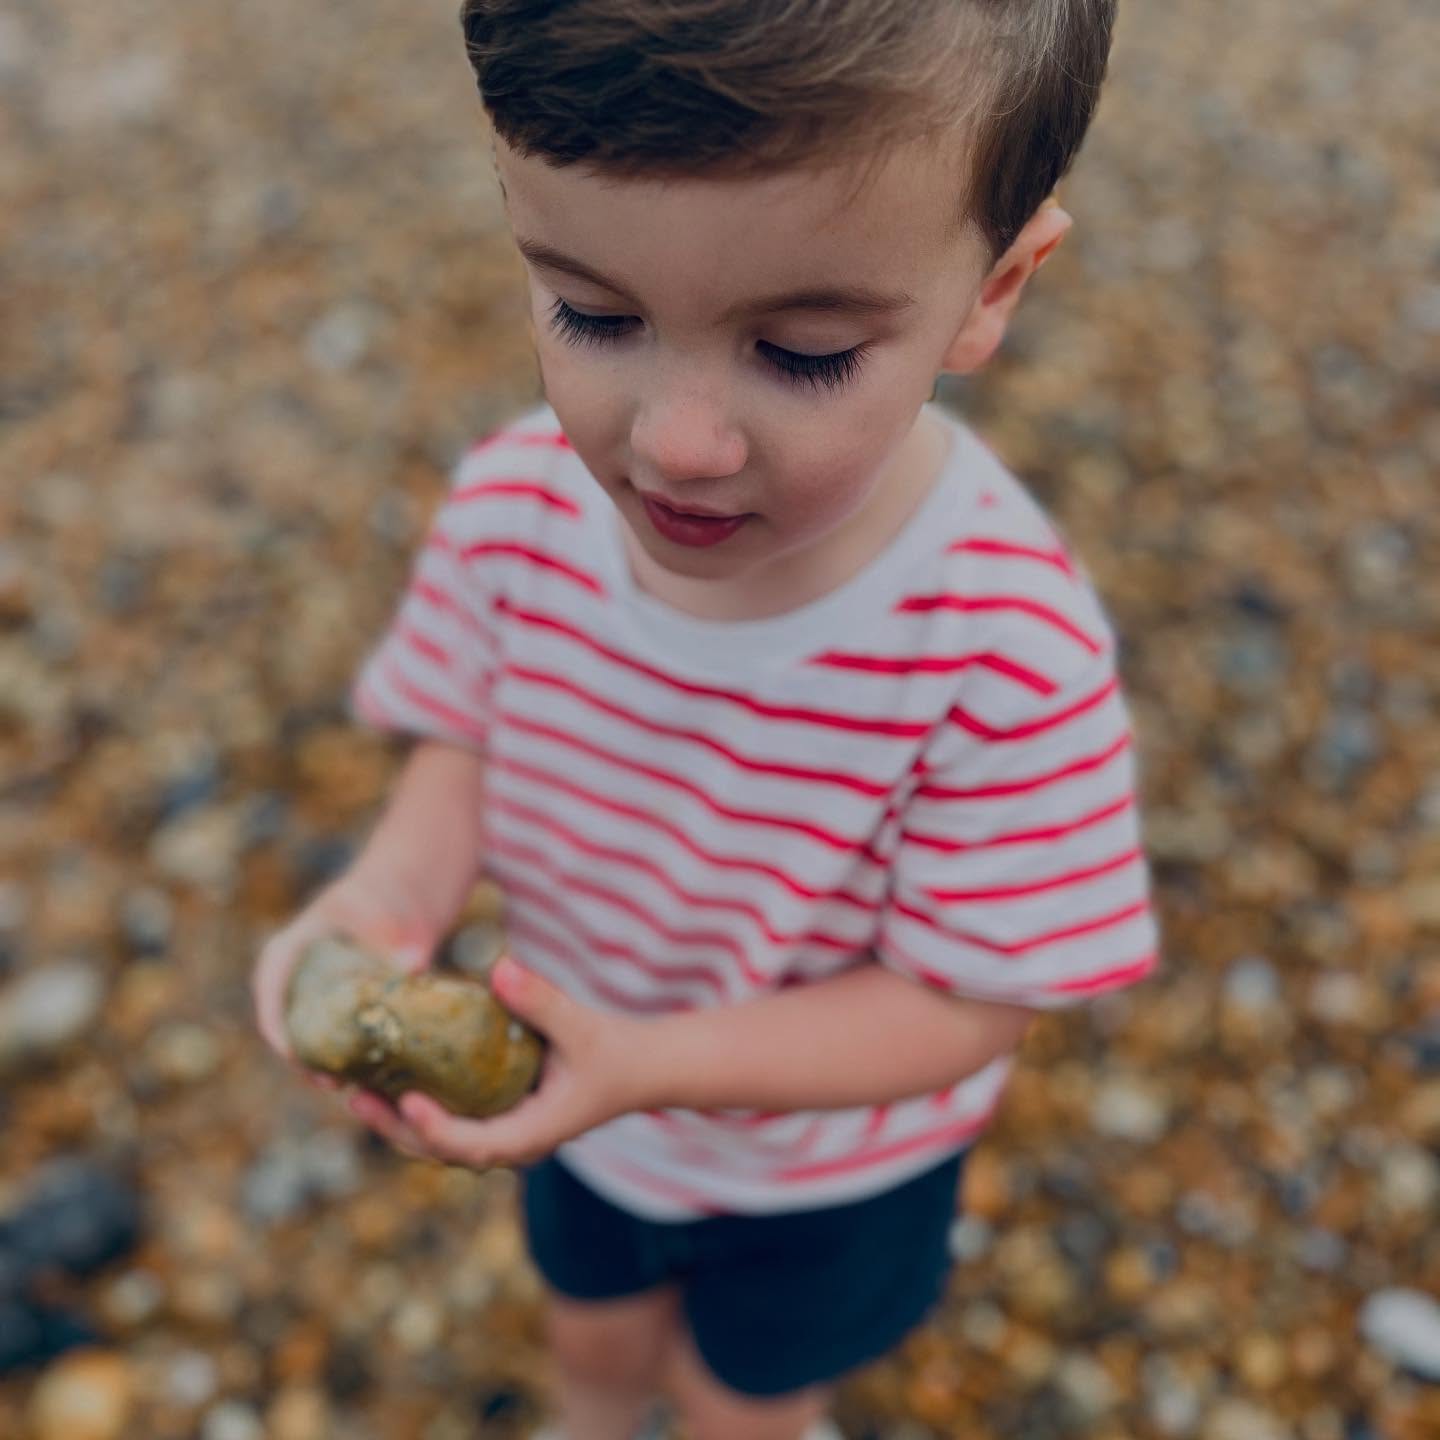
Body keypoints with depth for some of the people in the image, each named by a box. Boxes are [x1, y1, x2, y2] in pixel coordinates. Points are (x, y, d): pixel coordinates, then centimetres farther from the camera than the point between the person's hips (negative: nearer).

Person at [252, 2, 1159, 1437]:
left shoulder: (1007, 654, -39)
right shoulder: (519, 507, -27)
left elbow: (960, 1004, -28)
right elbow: (470, 742, -9)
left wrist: (649, 1062, -40)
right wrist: (389, 888, -30)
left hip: (825, 1160, -3)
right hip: (583, 1092, 4)